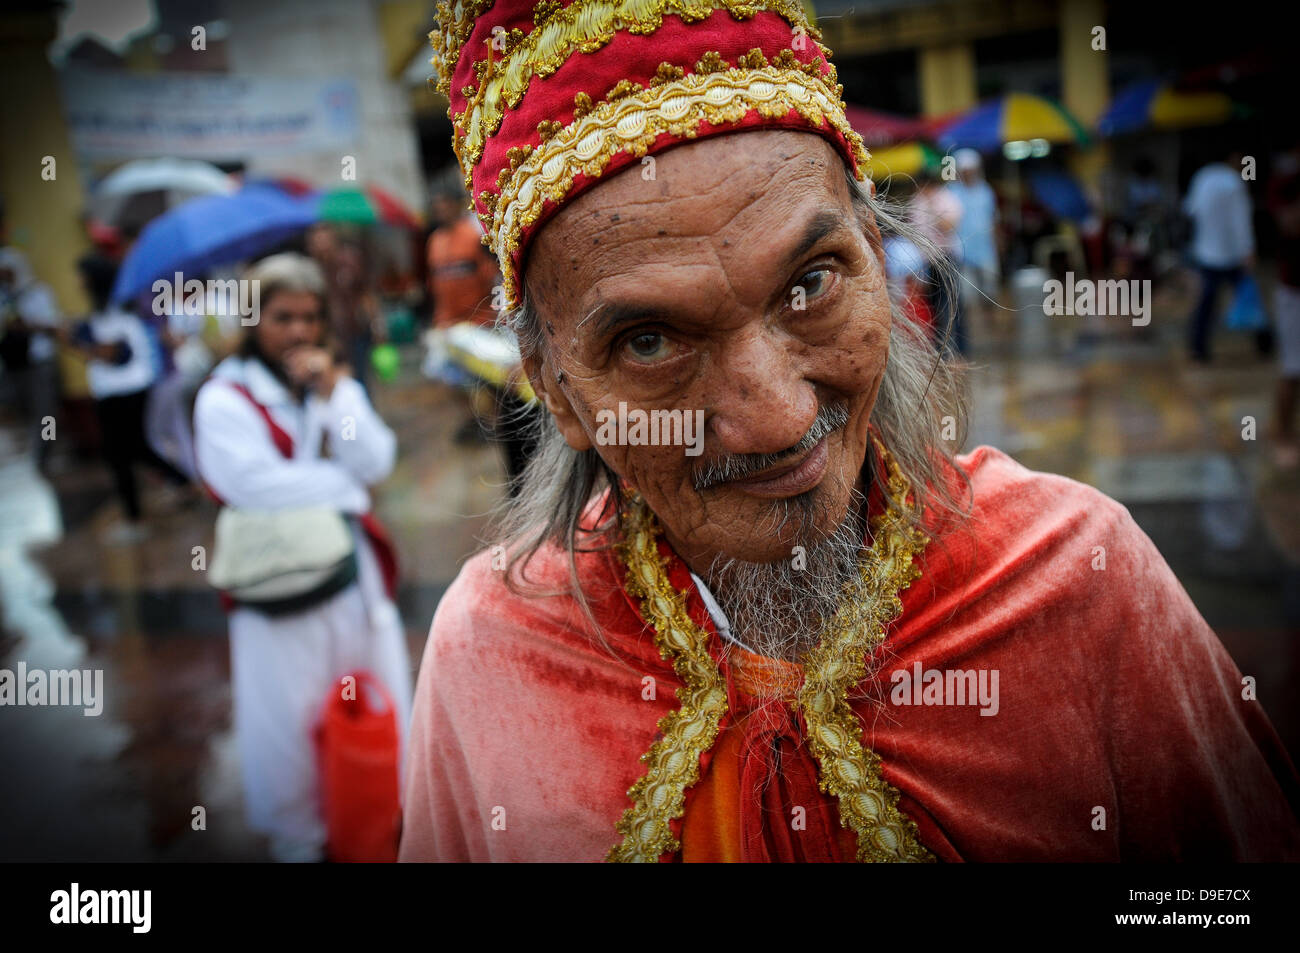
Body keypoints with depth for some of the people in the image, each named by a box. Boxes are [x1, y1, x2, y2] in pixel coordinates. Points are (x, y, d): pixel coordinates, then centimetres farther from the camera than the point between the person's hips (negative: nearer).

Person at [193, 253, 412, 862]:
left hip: (355, 566, 5)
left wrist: (333, 394, -14)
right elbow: (257, 485, -20)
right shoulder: (224, 400, -7)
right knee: (288, 715, 4)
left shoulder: (338, 386, 10)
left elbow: (376, 463, -5)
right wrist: (343, 484, -10)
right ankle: (297, 835, 26)